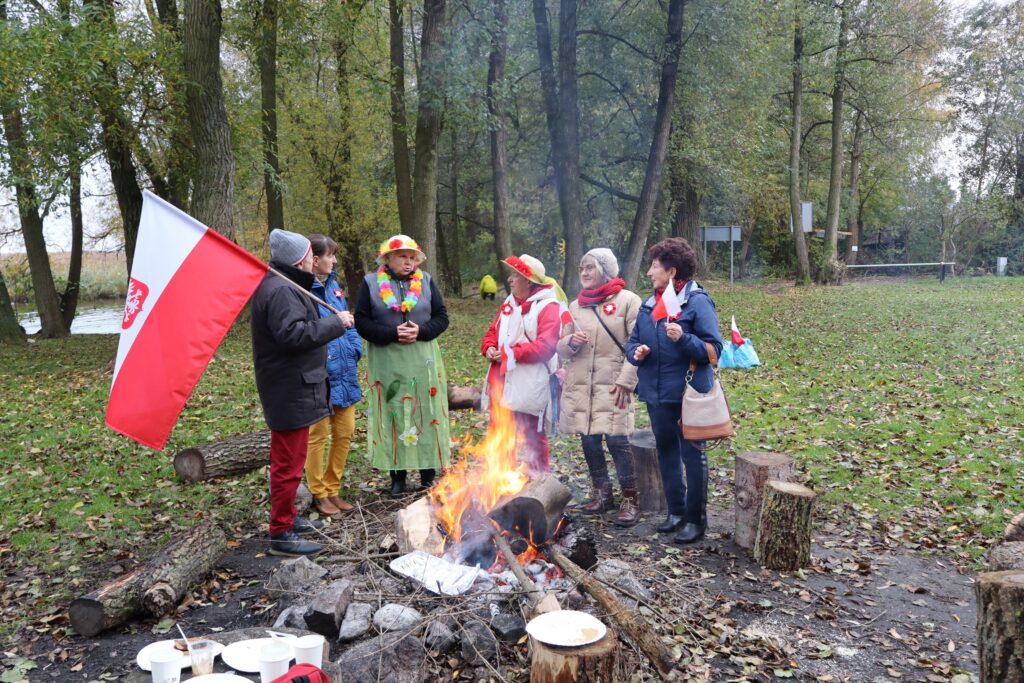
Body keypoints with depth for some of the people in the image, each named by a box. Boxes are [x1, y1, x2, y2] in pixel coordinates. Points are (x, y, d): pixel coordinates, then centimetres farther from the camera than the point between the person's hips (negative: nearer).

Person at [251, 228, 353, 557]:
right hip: (290, 390, -12)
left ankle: (288, 517, 36)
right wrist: (335, 323, -23)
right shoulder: (281, 290, -20)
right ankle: (281, 534, 6)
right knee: (289, 462, -3)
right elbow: (293, 333, -32)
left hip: (291, 386, 12)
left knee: (288, 458, 22)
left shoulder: (280, 285, 15)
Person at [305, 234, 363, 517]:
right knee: (318, 436, 7)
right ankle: (319, 494, 23)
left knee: (345, 432, 15)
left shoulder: (333, 284, 10)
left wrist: (355, 348, 7)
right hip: (320, 376, -8)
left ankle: (333, 490, 30)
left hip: (344, 371, 8)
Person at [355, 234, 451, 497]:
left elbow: (442, 317, 5)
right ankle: (397, 476, 16)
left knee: (426, 414, 5)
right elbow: (362, 322, -4)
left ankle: (428, 474, 17)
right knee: (392, 414, 3)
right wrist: (393, 333, -17)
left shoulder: (426, 280, 7)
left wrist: (421, 331, -13)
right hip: (386, 362, -1)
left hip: (423, 361, 2)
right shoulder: (371, 283, 1)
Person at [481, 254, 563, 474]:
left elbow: (545, 347, -21)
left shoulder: (547, 307, -12)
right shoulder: (509, 304, 15)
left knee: (532, 437, 2)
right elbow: (493, 331, 22)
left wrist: (511, 354, -19)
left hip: (528, 387, -8)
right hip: (501, 383, 8)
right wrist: (489, 348, -1)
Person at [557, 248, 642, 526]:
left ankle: (630, 499, 7)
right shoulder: (575, 306, 14)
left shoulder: (628, 301, -2)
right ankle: (602, 493, 26)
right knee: (589, 440, 9)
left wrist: (626, 381, -14)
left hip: (612, 386, -5)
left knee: (617, 440, -9)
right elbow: (561, 348, 17)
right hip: (579, 386, 5)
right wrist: (570, 342, -6)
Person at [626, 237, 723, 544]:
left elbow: (713, 348, -15)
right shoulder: (649, 304, 9)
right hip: (656, 393, 7)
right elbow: (633, 341, 14)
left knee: (692, 454, 5)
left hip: (687, 393, -7)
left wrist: (683, 338, -30)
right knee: (666, 451, 17)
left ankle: (696, 519, 19)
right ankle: (676, 510, 34)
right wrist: (636, 352, -8)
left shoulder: (697, 301, -12)